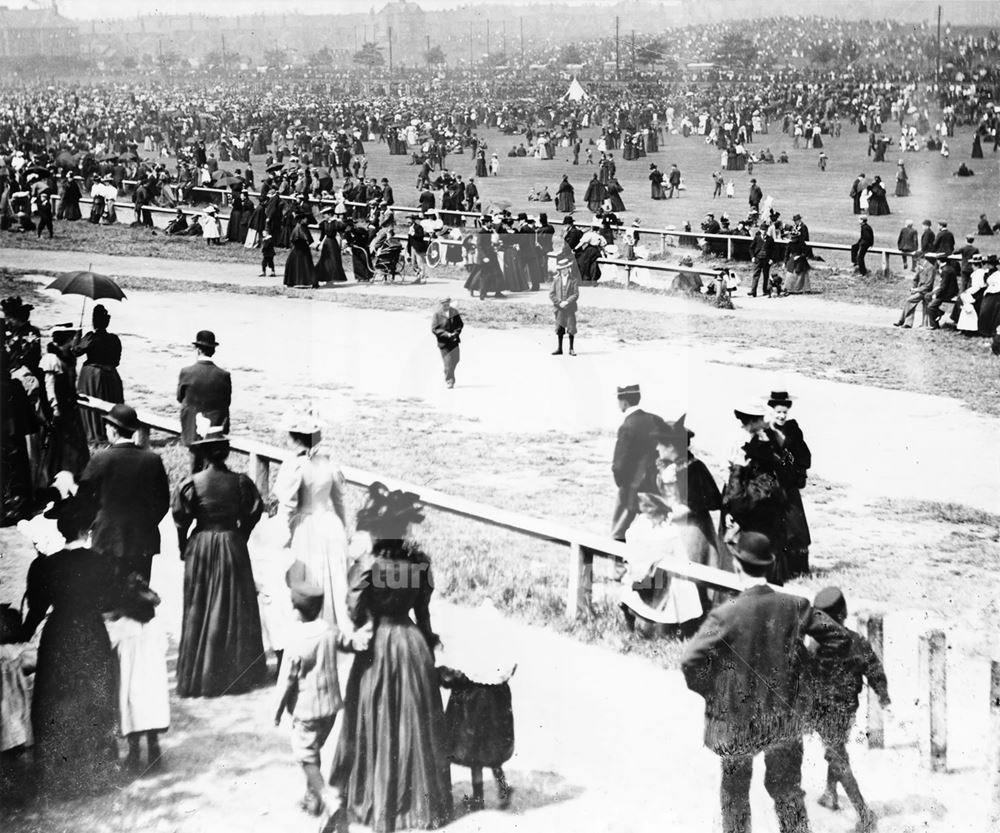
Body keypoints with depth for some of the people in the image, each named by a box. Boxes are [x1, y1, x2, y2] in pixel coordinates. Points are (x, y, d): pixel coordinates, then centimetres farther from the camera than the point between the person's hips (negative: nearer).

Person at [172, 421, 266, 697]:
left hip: (201, 546, -1)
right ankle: (238, 671, 20)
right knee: (236, 609, 13)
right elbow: (253, 513, -2)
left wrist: (183, 548, 7)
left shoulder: (192, 484, -13)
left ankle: (200, 675, 10)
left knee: (201, 612, 8)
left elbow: (181, 520, -8)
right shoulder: (239, 482, -8)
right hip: (233, 545, 1)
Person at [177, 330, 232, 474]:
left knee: (196, 464, 17)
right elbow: (227, 401, -2)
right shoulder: (224, 375, -10)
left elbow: (180, 398, 0)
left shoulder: (186, 372, -12)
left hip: (193, 430, 0)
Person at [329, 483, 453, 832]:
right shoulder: (419, 560, -6)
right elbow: (423, 612, 2)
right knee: (415, 723, 14)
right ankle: (420, 798, 24)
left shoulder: (368, 563, -18)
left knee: (379, 725, 10)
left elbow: (355, 616, -16)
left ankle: (380, 801, 18)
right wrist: (428, 646, 14)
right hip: (412, 643, 3)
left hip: (378, 646, -3)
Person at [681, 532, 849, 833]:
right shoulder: (794, 607, -12)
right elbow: (838, 637, -4)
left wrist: (708, 690, -7)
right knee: (787, 789, 19)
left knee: (735, 791, 19)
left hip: (737, 720, -2)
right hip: (783, 717, 2)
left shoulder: (726, 615, -21)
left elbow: (690, 661, -25)